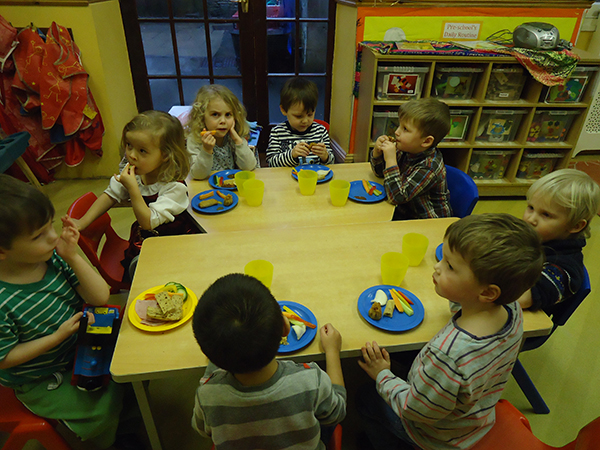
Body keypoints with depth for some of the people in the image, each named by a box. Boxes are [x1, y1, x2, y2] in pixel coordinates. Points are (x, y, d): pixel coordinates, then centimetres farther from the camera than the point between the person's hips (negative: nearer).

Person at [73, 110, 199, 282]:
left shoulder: (175, 187, -26)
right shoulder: (133, 173, -6)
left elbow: (148, 222, -28)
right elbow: (111, 195, 9)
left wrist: (133, 188, -33)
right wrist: (83, 222, 4)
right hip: (143, 239, 6)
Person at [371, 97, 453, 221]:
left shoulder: (429, 167, -28)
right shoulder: (406, 151, -6)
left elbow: (397, 197, -33)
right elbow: (380, 171, 10)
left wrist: (391, 159, -33)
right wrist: (377, 151, -10)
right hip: (404, 211, 7)